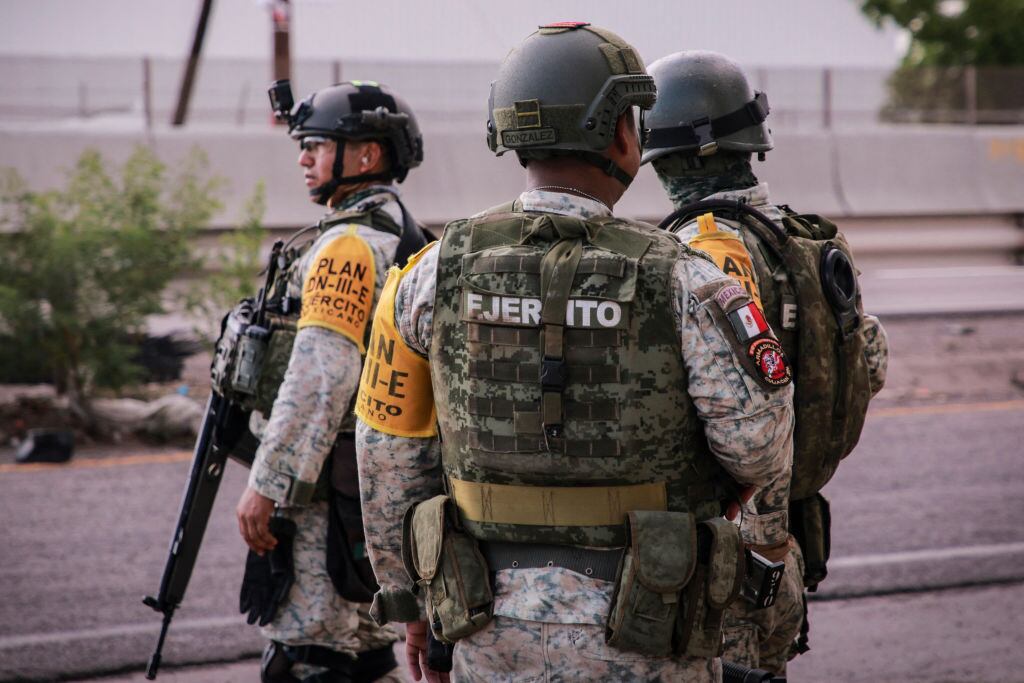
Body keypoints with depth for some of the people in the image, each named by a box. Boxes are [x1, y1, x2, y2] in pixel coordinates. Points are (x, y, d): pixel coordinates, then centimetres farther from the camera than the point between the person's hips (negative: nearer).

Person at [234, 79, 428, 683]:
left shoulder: (349, 244, -16)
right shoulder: (403, 239, 17)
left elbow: (319, 379, -23)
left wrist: (266, 486, -22)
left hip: (328, 490, -11)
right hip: (375, 486, 11)